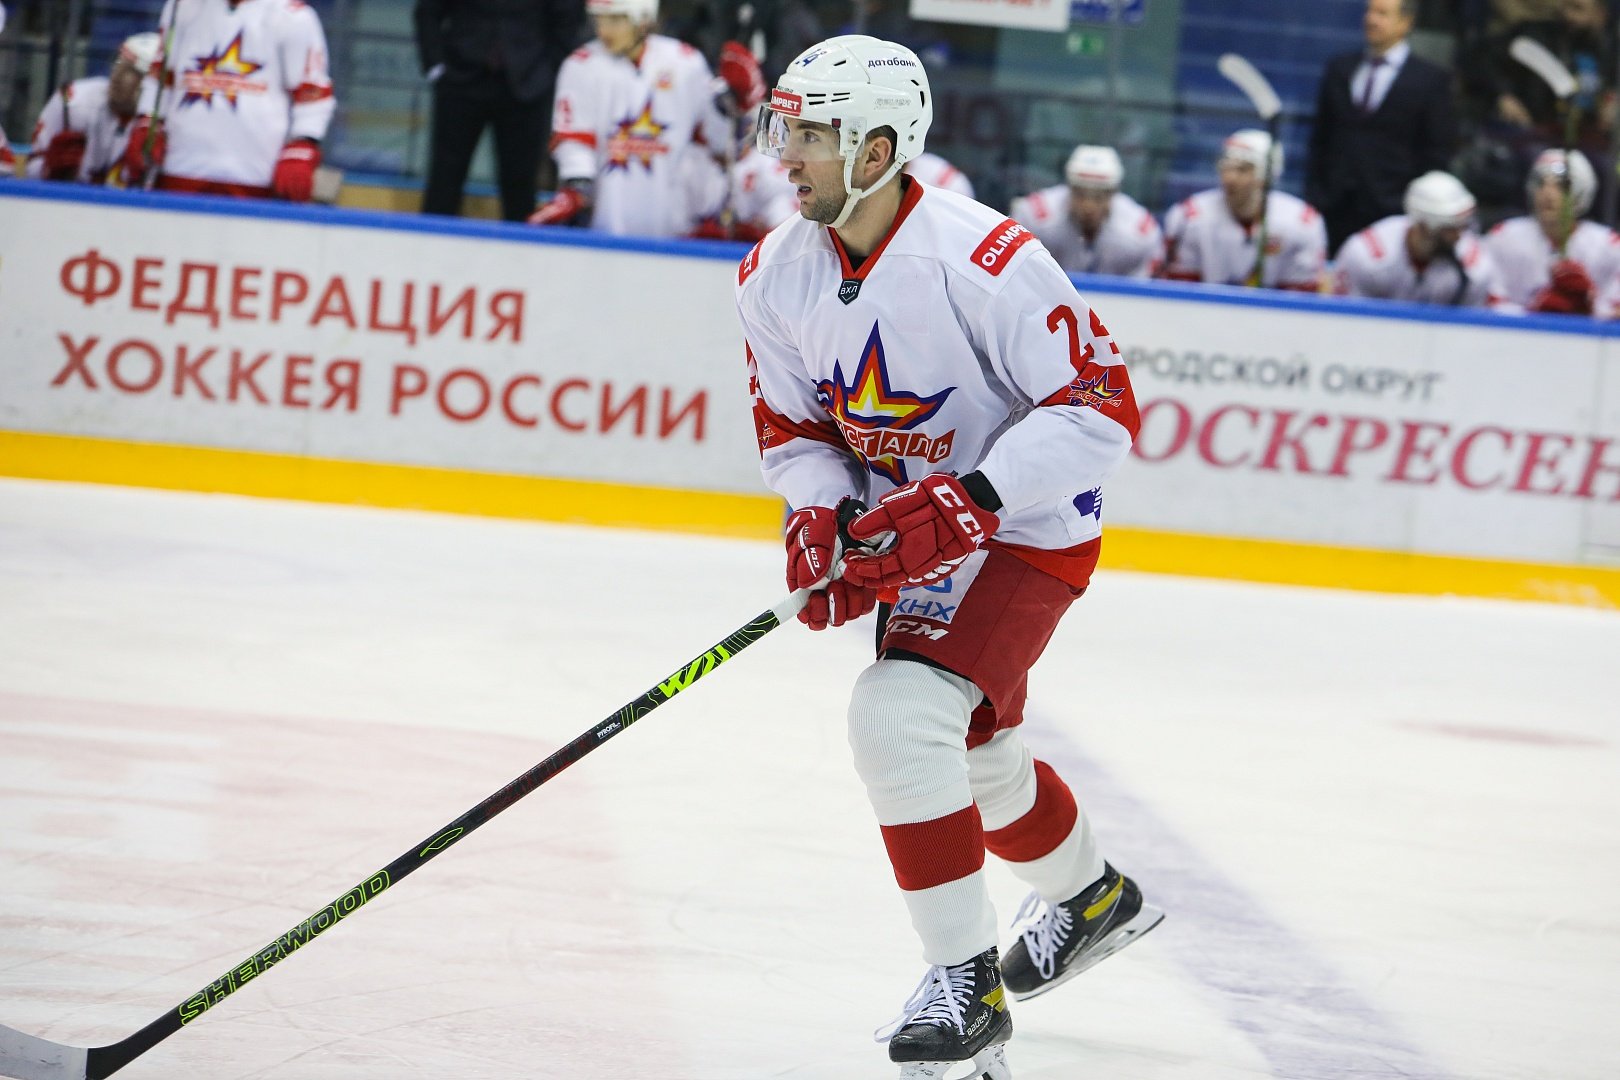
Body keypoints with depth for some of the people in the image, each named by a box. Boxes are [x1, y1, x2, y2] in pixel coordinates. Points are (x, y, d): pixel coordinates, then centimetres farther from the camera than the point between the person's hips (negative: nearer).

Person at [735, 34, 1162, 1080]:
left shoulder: (984, 261, -29)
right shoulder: (777, 276, -7)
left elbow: (1102, 408, -26)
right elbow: (793, 424, 5)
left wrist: (970, 498, -32)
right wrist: (819, 517, -15)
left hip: (1025, 526, -8)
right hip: (914, 527, 8)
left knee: (900, 717, -25)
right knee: (973, 753, 23)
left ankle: (968, 985, -13)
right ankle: (1094, 897, 53)